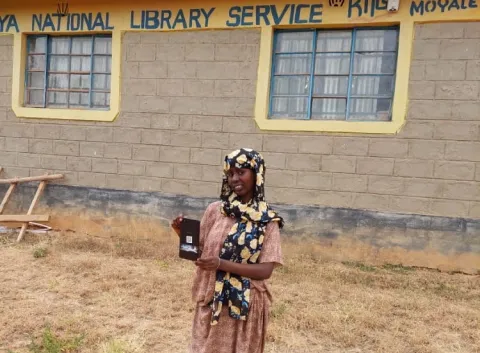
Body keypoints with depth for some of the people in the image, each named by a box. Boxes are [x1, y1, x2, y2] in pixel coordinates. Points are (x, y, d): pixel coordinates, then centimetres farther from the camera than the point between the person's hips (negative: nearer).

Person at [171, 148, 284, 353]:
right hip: (212, 301, 2)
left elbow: (266, 270, -13)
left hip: (246, 305, -1)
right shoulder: (215, 210, -4)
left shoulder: (267, 220, -9)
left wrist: (222, 264, -23)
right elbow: (199, 250, 4)